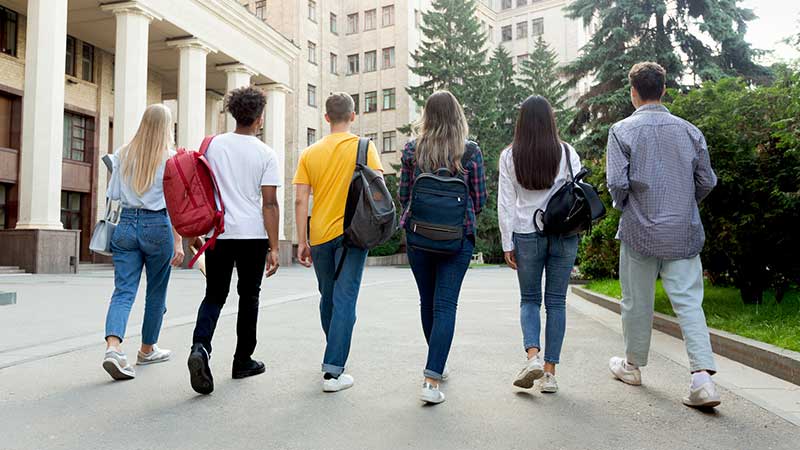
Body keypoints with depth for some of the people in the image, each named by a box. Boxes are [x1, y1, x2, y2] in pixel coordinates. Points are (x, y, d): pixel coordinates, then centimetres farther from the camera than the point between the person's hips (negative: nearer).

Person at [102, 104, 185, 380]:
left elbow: (112, 195, 7)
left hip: (126, 225, 3)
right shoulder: (170, 158, -7)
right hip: (157, 226, -3)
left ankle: (113, 348, -20)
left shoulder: (123, 155, 6)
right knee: (156, 292, 13)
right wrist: (178, 243, -11)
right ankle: (147, 350, 28)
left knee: (123, 291, 1)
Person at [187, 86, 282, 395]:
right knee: (248, 297, 12)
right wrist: (274, 247, -5)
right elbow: (269, 204, -8)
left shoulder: (213, 145, 4)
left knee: (214, 296, 9)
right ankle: (243, 361, 20)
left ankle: (200, 347, -15)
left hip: (218, 233, 2)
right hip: (253, 234, -2)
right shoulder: (266, 154, -4)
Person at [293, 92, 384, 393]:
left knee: (328, 298, 19)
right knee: (344, 301, -2)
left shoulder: (310, 153, 5)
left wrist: (302, 241, 4)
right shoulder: (364, 147, -1)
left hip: (319, 236, 3)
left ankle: (335, 355, 37)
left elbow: (300, 201, 0)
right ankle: (333, 371, -6)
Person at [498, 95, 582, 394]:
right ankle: (550, 372, 8)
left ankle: (533, 355, -8)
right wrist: (575, 230, 15)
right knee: (556, 302, 7)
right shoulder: (567, 153, 0)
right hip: (564, 235, 1)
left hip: (526, 235, 0)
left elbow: (505, 203, -1)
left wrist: (507, 244, 4)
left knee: (529, 299, 13)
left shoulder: (510, 156, -1)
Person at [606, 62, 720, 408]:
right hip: (685, 232, 2)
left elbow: (617, 183, -13)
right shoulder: (689, 131, 4)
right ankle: (702, 376, -8)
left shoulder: (622, 130, -6)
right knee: (689, 302, 3)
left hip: (639, 231, -2)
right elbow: (707, 181, 6)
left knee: (637, 302, 11)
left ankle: (632, 366, 28)